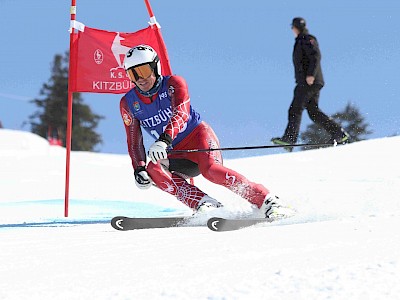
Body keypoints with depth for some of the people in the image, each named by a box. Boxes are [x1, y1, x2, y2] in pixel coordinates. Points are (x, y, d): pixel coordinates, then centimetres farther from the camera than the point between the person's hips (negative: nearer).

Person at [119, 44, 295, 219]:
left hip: (197, 135, -4)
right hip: (175, 156, 4)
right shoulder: (128, 103, 3)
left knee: (210, 170, -34)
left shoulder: (173, 84, -10)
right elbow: (134, 141, 7)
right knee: (153, 170, -29)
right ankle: (204, 205, -35)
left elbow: (181, 113, -27)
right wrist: (139, 169, -10)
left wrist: (164, 140, -44)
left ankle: (268, 202, -31)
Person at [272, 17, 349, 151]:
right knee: (313, 111, 5)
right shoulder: (300, 41, 26)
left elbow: (316, 56, -16)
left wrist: (311, 74, -24)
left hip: (309, 81, -10)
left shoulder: (307, 39, -3)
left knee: (295, 108, -15)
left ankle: (289, 138, -22)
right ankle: (339, 133, 2)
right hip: (305, 81, 10)